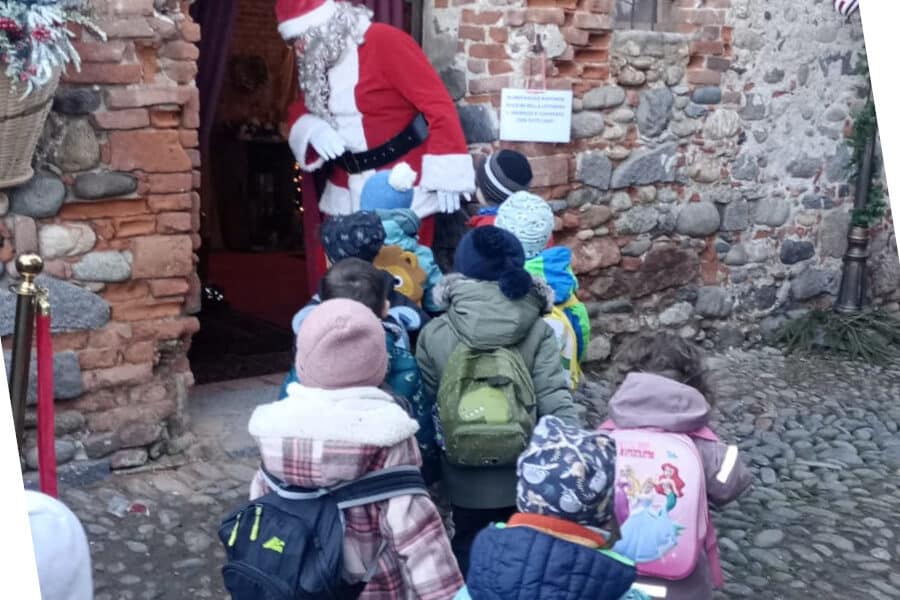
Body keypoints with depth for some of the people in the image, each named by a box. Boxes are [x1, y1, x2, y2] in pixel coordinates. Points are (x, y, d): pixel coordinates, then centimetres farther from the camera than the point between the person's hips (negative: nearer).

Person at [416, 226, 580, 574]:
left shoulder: (434, 335, -12)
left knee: (468, 559, 20)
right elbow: (556, 403, -17)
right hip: (527, 475, 1)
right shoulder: (537, 331, -12)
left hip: (466, 479, 0)